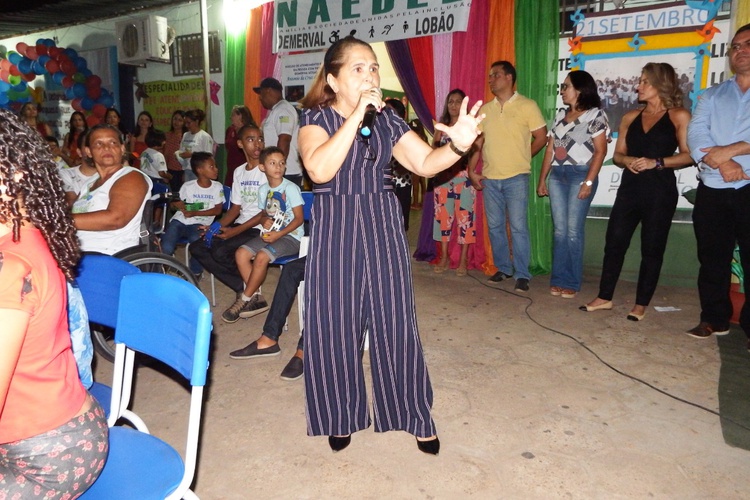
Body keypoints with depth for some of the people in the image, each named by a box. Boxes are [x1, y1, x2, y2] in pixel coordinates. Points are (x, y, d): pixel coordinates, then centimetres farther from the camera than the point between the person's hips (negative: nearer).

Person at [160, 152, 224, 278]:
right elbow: (174, 202, 13)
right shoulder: (188, 186, 0)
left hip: (199, 224, -1)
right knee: (166, 248, -23)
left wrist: (195, 213, -14)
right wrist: (178, 204, -13)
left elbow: (217, 210, -4)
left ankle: (195, 274, -6)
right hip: (180, 221, 1)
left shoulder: (217, 187, 0)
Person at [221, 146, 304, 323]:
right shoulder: (263, 190, 9)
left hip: (290, 236, -7)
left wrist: (279, 234, -21)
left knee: (261, 256, -28)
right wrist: (264, 220, -4)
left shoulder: (290, 188, -10)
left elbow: (299, 218, -13)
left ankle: (244, 300, -9)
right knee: (241, 253, -11)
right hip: (270, 233, 7)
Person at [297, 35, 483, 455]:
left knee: (395, 323, 5)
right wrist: (356, 116, -24)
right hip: (335, 231, -2)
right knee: (336, 326, 5)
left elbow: (426, 163, 0)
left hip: (384, 229, 2)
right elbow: (320, 170, -22)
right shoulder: (316, 118, -4)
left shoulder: (388, 120, 6)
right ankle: (341, 414, 26)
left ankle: (415, 416, 21)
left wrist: (458, 145, -21)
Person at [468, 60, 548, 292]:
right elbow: (477, 143, 12)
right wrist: (471, 170, 4)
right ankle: (503, 268, 23)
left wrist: (521, 159, 5)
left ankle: (522, 275, 5)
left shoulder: (527, 106, -2)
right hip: (489, 178, 5)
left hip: (516, 178, -5)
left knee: (518, 227, -4)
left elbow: (541, 137, 1)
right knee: (494, 226, 10)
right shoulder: (485, 110, 12)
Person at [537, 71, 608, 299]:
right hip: (556, 176, 5)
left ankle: (572, 283, 4)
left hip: (580, 175, -5)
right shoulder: (560, 116, 17)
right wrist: (542, 179, 11)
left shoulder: (595, 115, 0)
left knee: (573, 231, -5)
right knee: (559, 230, 4)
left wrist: (589, 182, -14)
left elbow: (600, 151, -6)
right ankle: (558, 279, 10)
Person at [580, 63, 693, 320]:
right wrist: (627, 160, -9)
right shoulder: (630, 117, 13)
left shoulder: (679, 116, 0)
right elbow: (617, 155, 12)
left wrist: (657, 162, -19)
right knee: (614, 243, 3)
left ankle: (641, 304, 13)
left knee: (651, 248, 3)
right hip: (629, 188, 4)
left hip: (660, 190, -4)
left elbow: (688, 155, -7)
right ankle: (604, 297, 14)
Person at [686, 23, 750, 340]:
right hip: (712, 191, 3)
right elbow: (696, 135, -1)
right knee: (712, 259, 9)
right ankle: (714, 319, 21)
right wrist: (721, 164, -17)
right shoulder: (711, 96, 16)